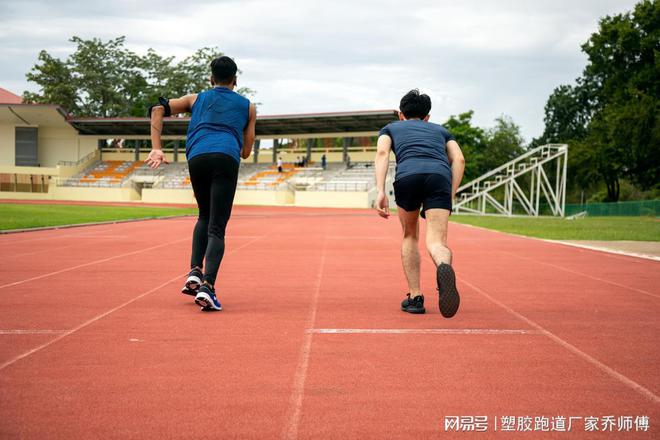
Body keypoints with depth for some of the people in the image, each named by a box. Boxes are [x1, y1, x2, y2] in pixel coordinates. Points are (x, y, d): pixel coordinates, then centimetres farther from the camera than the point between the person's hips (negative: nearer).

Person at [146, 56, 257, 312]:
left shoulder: (196, 99, 29)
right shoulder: (248, 106, 27)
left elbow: (158, 110, 16)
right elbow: (246, 152, 26)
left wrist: (156, 148, 7)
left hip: (197, 158, 2)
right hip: (226, 159, -2)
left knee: (204, 217, 24)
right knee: (216, 228, -5)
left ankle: (194, 273, 9)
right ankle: (207, 286, -23)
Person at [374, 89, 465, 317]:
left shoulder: (391, 128, 33)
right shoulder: (440, 130, 38)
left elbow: (382, 153, 10)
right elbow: (459, 160, 19)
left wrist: (381, 192, 0)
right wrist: (450, 196, 18)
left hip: (407, 175, 0)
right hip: (439, 176, 0)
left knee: (410, 237, 23)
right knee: (436, 242, -8)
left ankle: (415, 297, 19)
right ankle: (444, 268, -44)